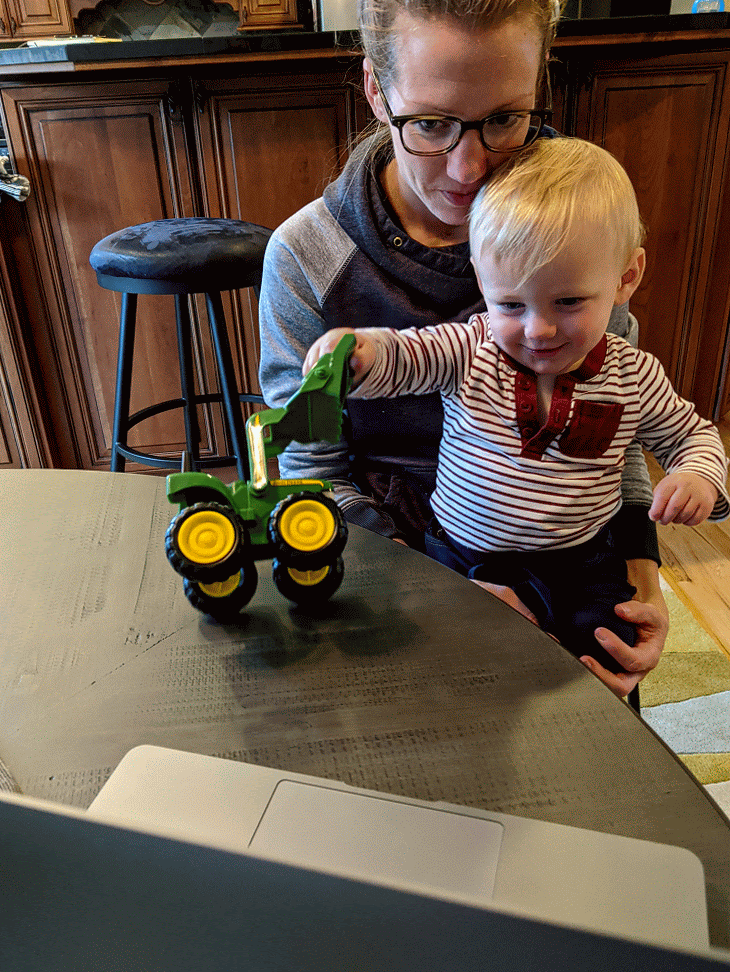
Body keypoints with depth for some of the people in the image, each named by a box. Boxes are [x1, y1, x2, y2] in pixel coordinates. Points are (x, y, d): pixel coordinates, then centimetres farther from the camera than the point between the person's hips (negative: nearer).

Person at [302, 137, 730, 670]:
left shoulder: (633, 375, -5)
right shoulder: (471, 350, -9)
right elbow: (400, 355, -21)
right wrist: (359, 350, -45)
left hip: (579, 566, 1)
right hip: (463, 558, 0)